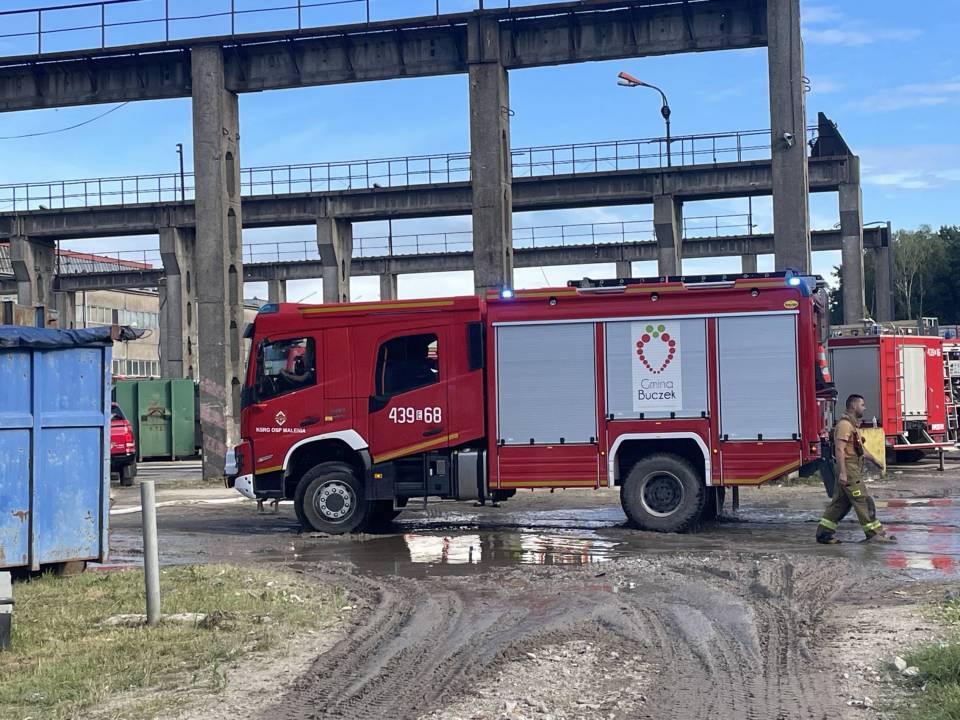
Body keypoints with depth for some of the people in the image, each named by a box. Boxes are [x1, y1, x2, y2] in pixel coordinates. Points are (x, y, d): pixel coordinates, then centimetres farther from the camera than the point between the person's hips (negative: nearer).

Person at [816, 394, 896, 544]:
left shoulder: (853, 425, 20)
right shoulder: (844, 424, -14)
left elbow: (860, 448, 31)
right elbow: (839, 449, -21)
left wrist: (874, 460, 36)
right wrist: (842, 472, -26)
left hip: (854, 469, 11)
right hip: (848, 469, -11)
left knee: (841, 503, 10)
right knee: (863, 501, -7)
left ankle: (823, 533, 12)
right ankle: (874, 533, -4)